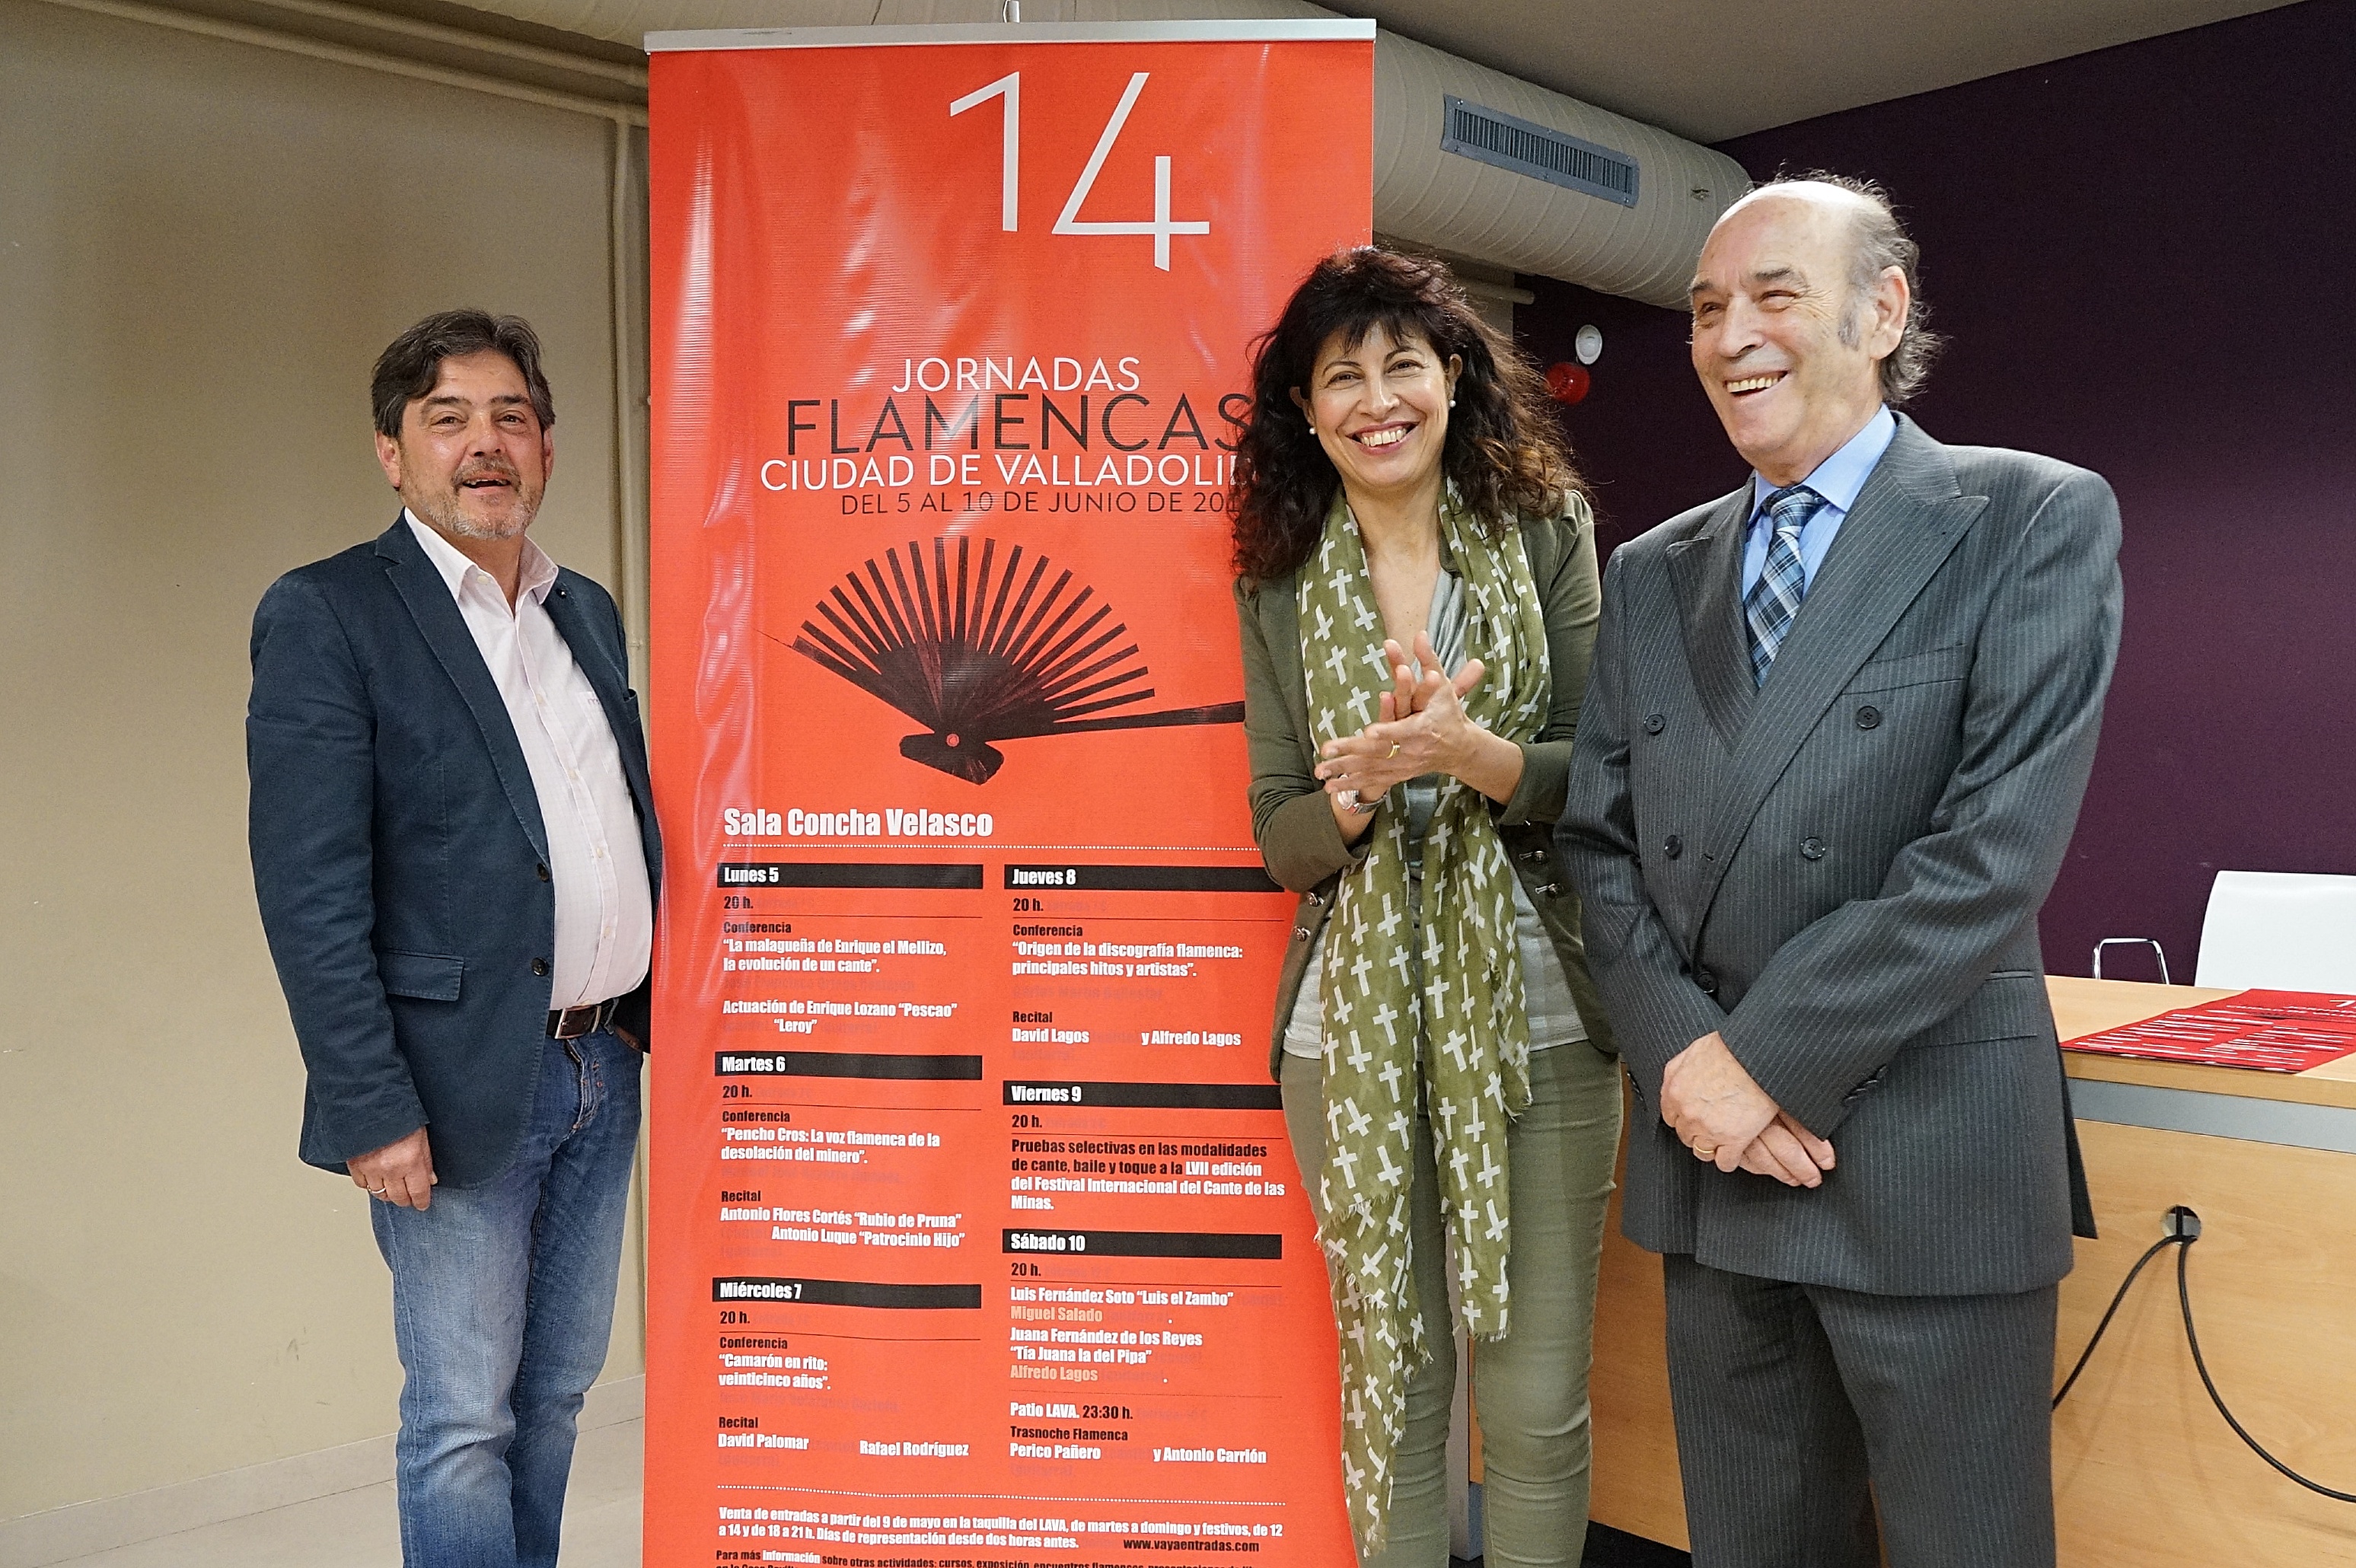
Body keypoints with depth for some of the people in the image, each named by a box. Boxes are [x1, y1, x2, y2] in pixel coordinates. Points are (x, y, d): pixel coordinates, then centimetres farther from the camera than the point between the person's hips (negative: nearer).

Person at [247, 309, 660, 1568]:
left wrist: (659, 1018, 11)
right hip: (463, 1085, -6)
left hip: (604, 1067, 6)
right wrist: (372, 1109, -17)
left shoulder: (587, 612, 13)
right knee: (464, 1419, 4)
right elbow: (308, 892, -13)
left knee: (555, 1392, 17)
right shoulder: (325, 615, -7)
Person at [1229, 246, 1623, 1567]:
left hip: (1533, 1016, -1)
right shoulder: (1280, 585, 6)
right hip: (1356, 1027, 1)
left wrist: (1470, 753, -21)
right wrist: (1371, 784, -18)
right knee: (1392, 1386, 10)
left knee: (1539, 1409, 4)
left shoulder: (1547, 535, 3)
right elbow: (1282, 836, 3)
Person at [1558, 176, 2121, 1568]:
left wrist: (1770, 1060, -14)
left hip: (1929, 1155, -4)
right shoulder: (1654, 572, 12)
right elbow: (1601, 840, 8)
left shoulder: (2035, 521, -4)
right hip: (1708, 1150, 5)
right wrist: (1682, 1057, -7)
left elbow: (1998, 845, -14)